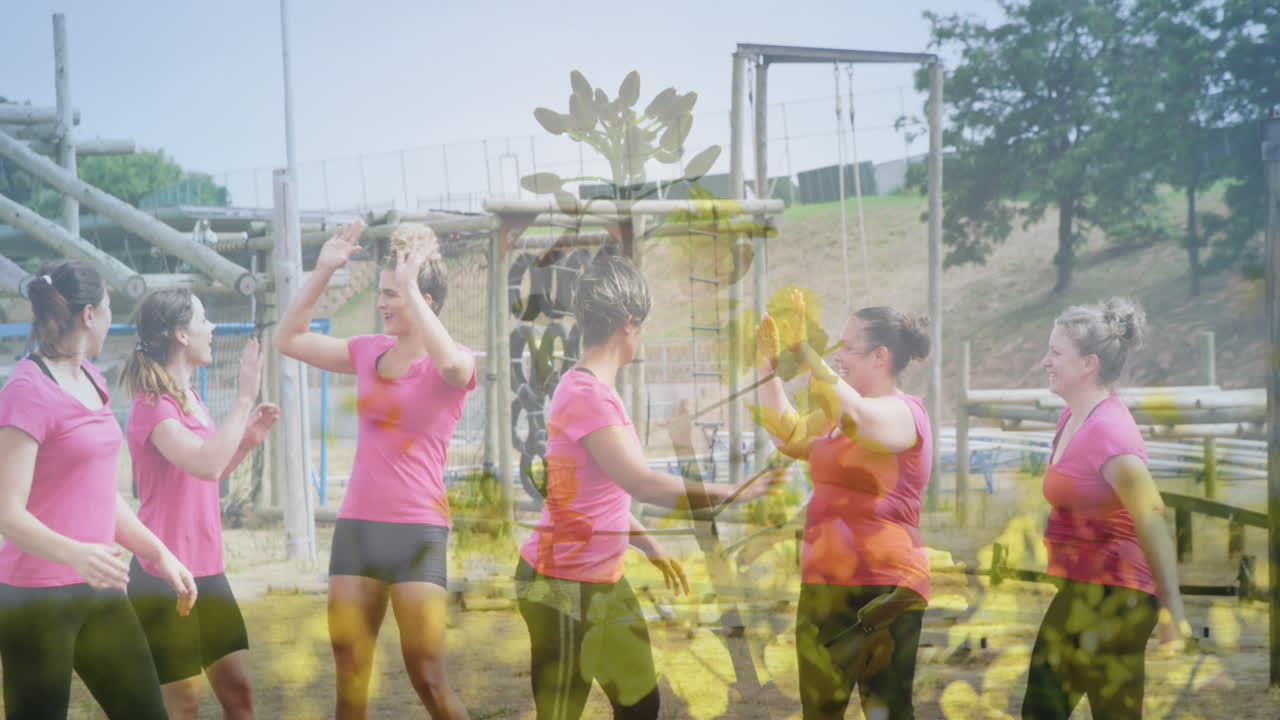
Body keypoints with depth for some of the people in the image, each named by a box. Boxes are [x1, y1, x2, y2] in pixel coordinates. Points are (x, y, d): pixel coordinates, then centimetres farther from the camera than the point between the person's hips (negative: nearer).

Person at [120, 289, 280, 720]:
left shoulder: (191, 399, 12)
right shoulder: (153, 406, -15)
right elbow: (206, 465, -32)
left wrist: (249, 438, 10)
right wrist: (245, 396, -27)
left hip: (206, 570, 8)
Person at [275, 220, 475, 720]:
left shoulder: (455, 363, -6)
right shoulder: (368, 351, 10)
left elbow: (450, 364, -32)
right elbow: (288, 340, 14)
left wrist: (410, 287, -27)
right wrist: (322, 272, 4)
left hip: (417, 530, -5)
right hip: (356, 526, 5)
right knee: (349, 680, 8)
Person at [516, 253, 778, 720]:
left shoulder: (595, 390, 10)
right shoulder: (585, 393, -21)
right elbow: (643, 485, -27)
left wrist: (651, 548, 20)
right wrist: (733, 493, -20)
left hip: (605, 580, 10)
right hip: (563, 585, -10)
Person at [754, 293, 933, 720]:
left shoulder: (902, 412, -12)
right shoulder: (842, 413, 16)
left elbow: (855, 417, -32)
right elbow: (790, 436, 20)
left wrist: (805, 355, -38)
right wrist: (769, 366, 12)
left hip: (882, 589, -9)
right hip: (826, 585, 9)